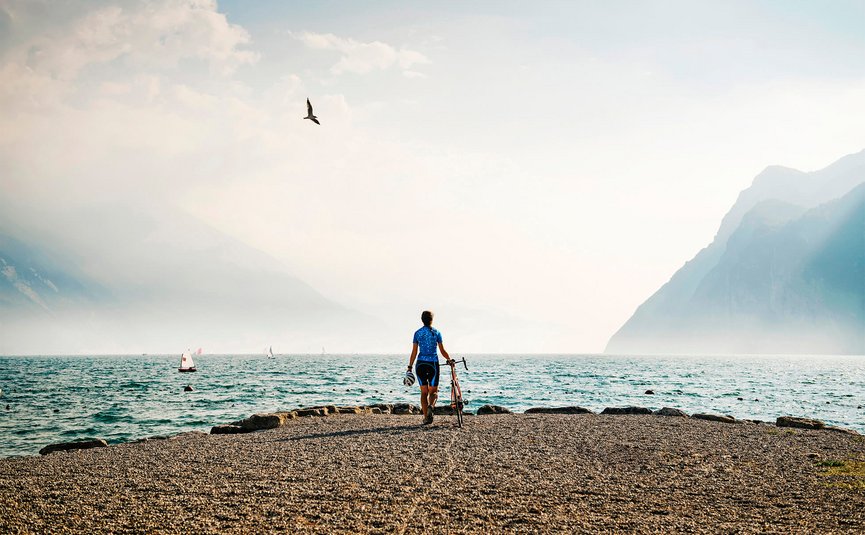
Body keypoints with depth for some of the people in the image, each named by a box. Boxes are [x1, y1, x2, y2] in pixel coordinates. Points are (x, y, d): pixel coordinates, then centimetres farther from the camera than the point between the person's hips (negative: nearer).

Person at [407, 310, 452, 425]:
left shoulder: (417, 333, 2)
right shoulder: (436, 333, -1)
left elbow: (414, 352, 0)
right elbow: (442, 351, 0)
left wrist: (410, 367, 4)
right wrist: (449, 360, 17)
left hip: (420, 364, 2)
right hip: (433, 364, -1)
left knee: (424, 392, 9)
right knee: (433, 391, 7)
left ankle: (426, 417, 4)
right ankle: (431, 406, -24)